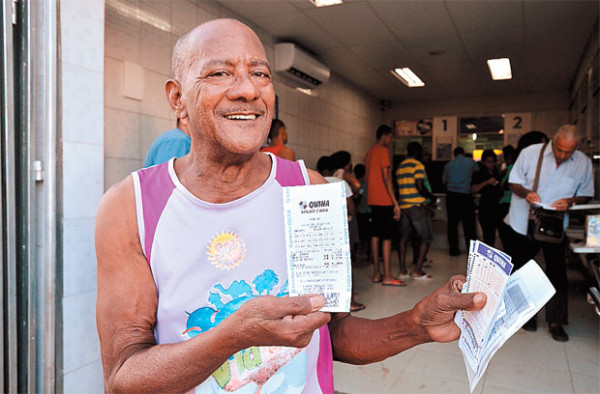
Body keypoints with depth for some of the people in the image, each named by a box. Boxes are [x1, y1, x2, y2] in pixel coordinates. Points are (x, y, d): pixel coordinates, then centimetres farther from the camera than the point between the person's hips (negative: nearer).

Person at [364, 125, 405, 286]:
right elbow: (386, 178, -16)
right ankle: (387, 276, -3)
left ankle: (376, 274, 14)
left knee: (375, 235, 9)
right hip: (384, 200, -9)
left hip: (372, 199, 9)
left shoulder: (369, 152, 17)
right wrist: (395, 203, -16)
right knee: (387, 236, -5)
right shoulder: (383, 151, -9)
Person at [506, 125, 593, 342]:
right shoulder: (530, 153, -9)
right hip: (524, 223, 0)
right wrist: (526, 193, -22)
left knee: (557, 273, 1)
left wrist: (571, 201, -18)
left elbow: (586, 195, 4)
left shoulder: (583, 163, -4)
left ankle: (556, 321, 15)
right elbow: (514, 182, -1)